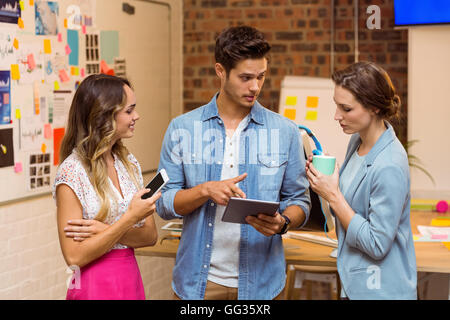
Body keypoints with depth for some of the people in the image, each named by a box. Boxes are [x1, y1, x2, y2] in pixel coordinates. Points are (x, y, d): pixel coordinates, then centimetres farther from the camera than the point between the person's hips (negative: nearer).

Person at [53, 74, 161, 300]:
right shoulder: (72, 173, -16)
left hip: (131, 279, 6)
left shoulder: (129, 163, 3)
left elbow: (150, 236, 3)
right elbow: (74, 257, -19)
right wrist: (129, 219, -21)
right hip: (95, 286, -6)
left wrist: (107, 231, -15)